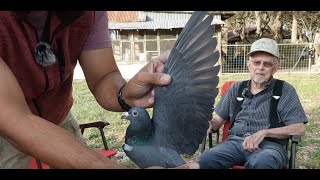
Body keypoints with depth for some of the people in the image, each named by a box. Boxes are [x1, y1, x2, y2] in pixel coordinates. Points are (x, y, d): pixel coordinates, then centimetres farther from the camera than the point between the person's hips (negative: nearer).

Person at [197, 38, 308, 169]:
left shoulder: (285, 90, 8)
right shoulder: (236, 88, 17)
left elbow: (299, 129, 1)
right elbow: (218, 120, 18)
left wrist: (264, 132, -12)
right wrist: (209, 123, -7)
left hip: (269, 144, -2)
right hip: (235, 142, 3)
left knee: (260, 163, -39)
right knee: (205, 159, -29)